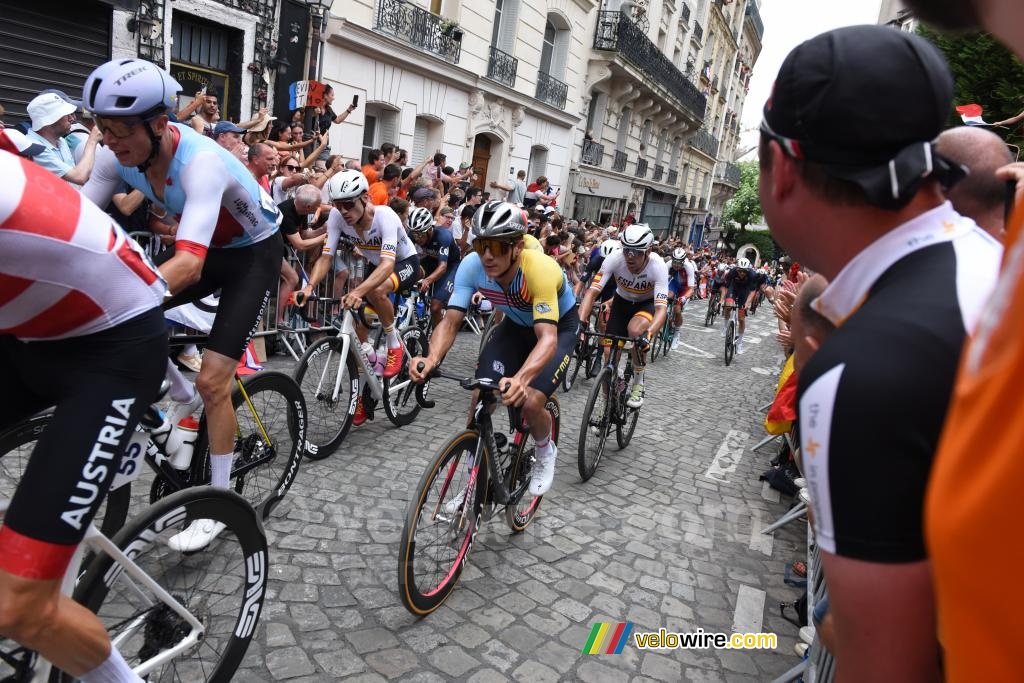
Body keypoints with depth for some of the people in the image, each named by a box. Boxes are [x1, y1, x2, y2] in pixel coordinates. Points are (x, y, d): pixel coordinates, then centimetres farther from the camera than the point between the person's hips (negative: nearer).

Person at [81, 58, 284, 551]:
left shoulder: (200, 161, -36)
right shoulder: (118, 155, -14)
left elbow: (187, 265, -47)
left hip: (253, 252, -7)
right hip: (203, 247, 7)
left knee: (211, 380, -13)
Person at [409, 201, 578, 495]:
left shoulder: (540, 269, -39)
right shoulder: (472, 265, -26)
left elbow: (548, 338, -46)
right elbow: (450, 321, -27)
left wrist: (520, 379, -65)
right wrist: (432, 358, -49)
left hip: (559, 326, -4)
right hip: (517, 325, 4)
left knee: (530, 403, -22)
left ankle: (545, 452, 14)